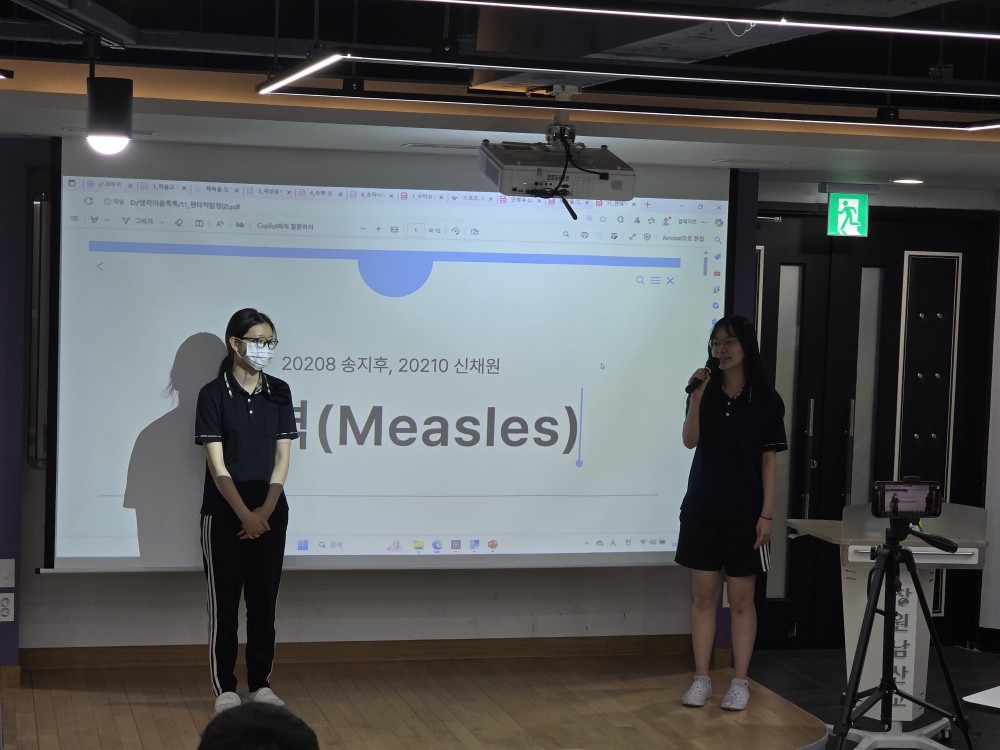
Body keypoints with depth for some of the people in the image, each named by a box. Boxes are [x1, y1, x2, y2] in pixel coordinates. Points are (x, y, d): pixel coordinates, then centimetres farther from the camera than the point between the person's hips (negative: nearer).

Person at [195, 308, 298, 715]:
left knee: (263, 601, 8)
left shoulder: (279, 392, 5)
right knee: (224, 602, 2)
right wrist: (245, 514, -16)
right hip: (223, 515, -4)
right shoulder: (214, 394, -7)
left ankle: (261, 684, 16)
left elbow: (282, 457, 3)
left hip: (270, 514, 4)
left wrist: (266, 510, -8)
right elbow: (217, 464, -10)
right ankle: (225, 688, 8)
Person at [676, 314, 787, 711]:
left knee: (741, 598, 2)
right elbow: (690, 441, -8)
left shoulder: (766, 400, -3)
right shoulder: (706, 392, 5)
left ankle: (739, 682, 9)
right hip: (702, 507, 3)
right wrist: (696, 398, -20)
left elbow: (769, 460, -3)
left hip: (744, 511, -3)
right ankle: (701, 678, 11)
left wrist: (766, 515, -8)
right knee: (703, 593, 5)